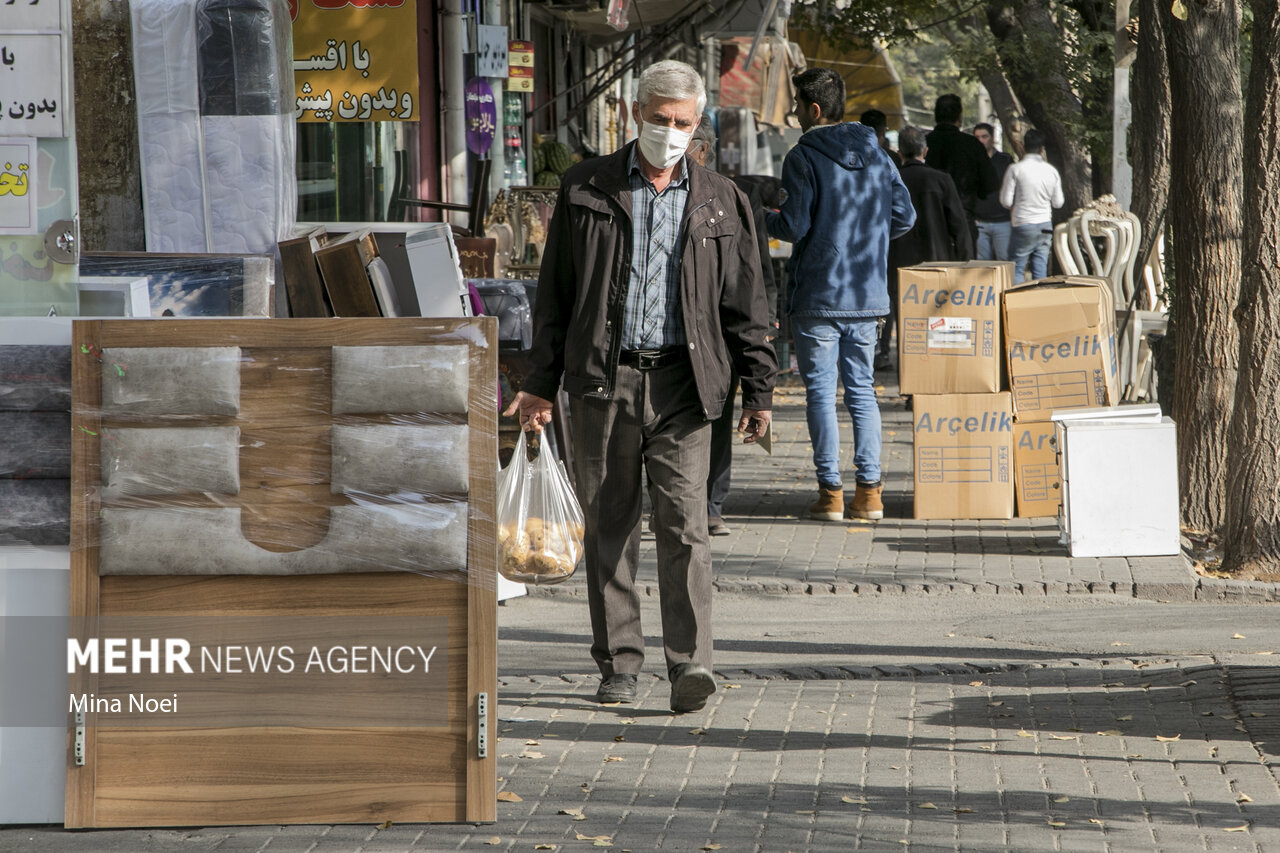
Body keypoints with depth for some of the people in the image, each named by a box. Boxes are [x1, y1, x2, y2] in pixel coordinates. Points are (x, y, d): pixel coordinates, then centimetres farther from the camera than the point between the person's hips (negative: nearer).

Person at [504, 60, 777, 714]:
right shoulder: (586, 188, 8)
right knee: (608, 526, 5)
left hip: (681, 382, -1)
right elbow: (555, 292, 9)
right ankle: (618, 662, 14)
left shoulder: (718, 202, 10)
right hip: (602, 378, 1)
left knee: (684, 524, -10)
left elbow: (744, 305, 11)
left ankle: (689, 664, -14)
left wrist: (758, 391, 5)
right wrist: (541, 383, 5)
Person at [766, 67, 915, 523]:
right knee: (862, 389, 12)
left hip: (817, 296, -5)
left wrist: (762, 218, 5)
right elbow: (904, 216, 9)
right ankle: (869, 490, 7)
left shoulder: (804, 157, -10)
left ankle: (830, 493, 0)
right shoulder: (876, 154, 7)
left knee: (821, 391, 1)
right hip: (868, 296, 5)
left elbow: (794, 226, -14)